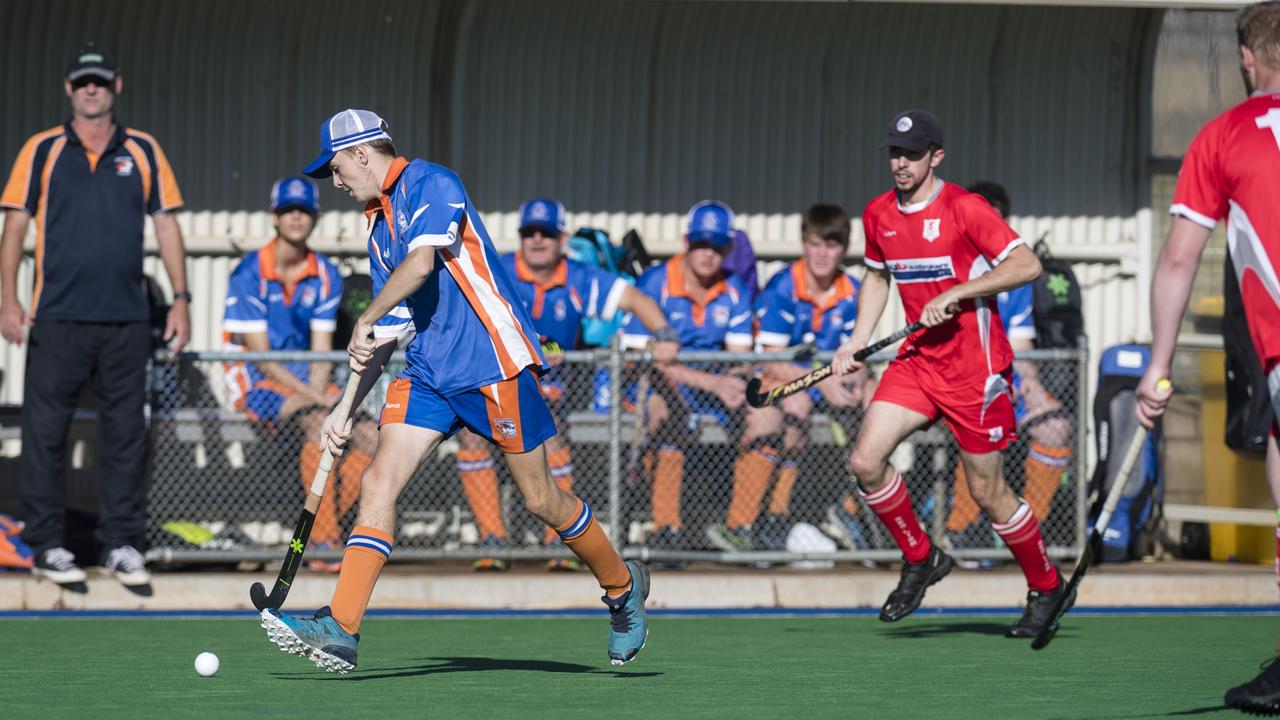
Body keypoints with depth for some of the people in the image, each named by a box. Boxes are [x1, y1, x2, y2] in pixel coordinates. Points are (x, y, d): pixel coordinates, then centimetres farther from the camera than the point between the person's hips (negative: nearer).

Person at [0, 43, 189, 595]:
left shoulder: (144, 152, 10)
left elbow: (166, 225, 11)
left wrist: (180, 298, 5)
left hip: (126, 320, 2)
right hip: (57, 318, -2)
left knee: (127, 434, 4)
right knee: (45, 433, -1)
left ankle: (121, 544, 11)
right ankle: (46, 546, 6)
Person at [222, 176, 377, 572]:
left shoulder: (326, 276, 5)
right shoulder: (250, 273, -12)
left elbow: (321, 350, 2)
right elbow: (260, 353, -16)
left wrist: (317, 393, -20)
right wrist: (315, 400, -24)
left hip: (303, 376, 6)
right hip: (255, 379, -6)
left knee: (371, 436, -15)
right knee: (322, 422, -33)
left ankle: (320, 533, -13)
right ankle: (324, 542, -32)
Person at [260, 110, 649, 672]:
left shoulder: (430, 183, -8)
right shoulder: (380, 227, 19)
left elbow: (421, 263, -24)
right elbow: (388, 334, 21)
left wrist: (365, 321, -14)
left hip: (491, 361, -8)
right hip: (426, 372, 8)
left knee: (540, 499, 0)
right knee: (378, 484, -9)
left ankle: (622, 586, 24)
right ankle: (340, 629, -17)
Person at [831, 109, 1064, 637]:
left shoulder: (964, 208, -13)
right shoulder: (878, 216, 6)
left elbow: (1026, 265, -19)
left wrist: (954, 294, -24)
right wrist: (857, 340, 12)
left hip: (975, 365, -6)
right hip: (917, 358, 6)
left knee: (988, 492, -1)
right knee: (866, 460, -11)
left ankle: (1046, 587, 21)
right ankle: (920, 559, 10)